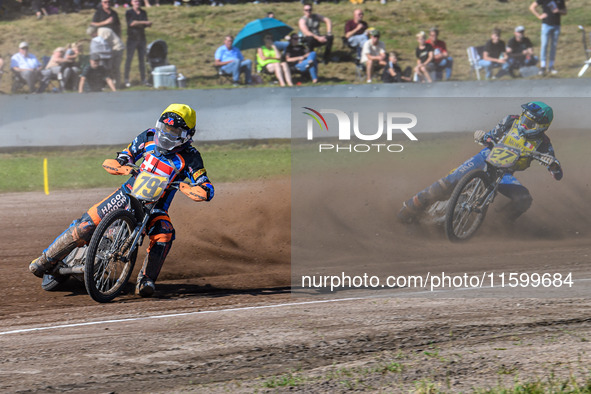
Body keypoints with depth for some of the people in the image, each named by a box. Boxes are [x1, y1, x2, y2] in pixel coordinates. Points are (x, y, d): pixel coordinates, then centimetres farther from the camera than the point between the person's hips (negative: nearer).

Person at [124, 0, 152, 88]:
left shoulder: (143, 13, 12)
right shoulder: (128, 13, -1)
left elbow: (147, 24, 7)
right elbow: (131, 23, -15)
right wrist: (144, 22, -17)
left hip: (142, 38, 4)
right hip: (132, 38, -4)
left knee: (142, 59, 3)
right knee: (129, 59, -5)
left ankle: (143, 79, 5)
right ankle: (126, 79, -1)